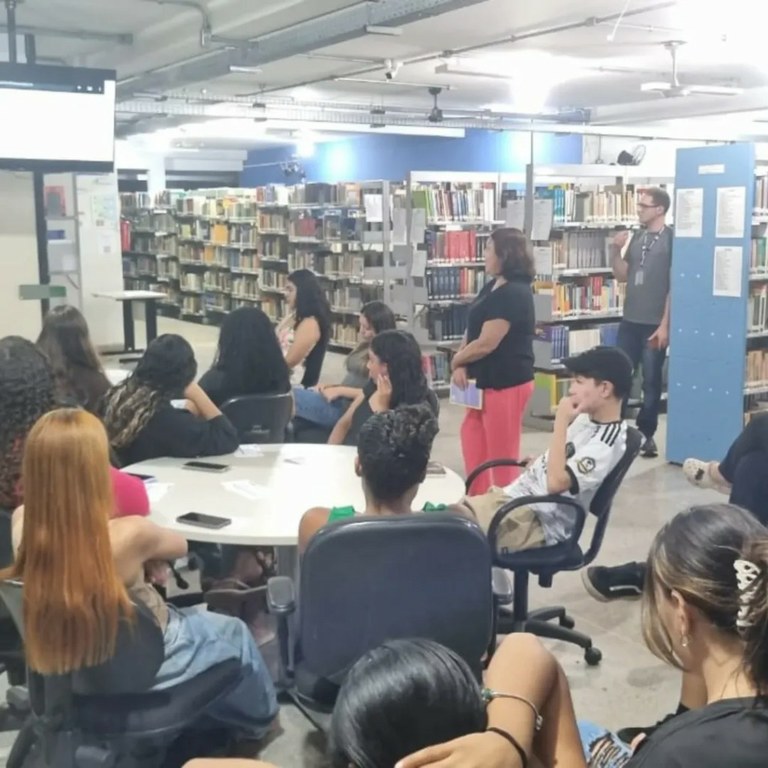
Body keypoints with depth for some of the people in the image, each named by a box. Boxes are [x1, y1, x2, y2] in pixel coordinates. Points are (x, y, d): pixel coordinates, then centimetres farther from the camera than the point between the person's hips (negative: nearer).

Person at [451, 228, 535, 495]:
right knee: (473, 435, 20)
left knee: (501, 453, 2)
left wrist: (456, 360, -5)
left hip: (506, 383, -10)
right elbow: (473, 329, 11)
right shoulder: (493, 286, 10)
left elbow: (486, 343, -22)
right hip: (488, 380, 10)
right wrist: (462, 365, -5)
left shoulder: (513, 294, -22)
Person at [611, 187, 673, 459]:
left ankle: (647, 435, 14)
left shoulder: (671, 239, -8)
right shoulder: (636, 237, 9)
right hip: (630, 321, 5)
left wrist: (665, 325, -14)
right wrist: (615, 251, -4)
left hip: (655, 324, -5)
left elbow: (675, 285, -11)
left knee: (651, 382, 4)